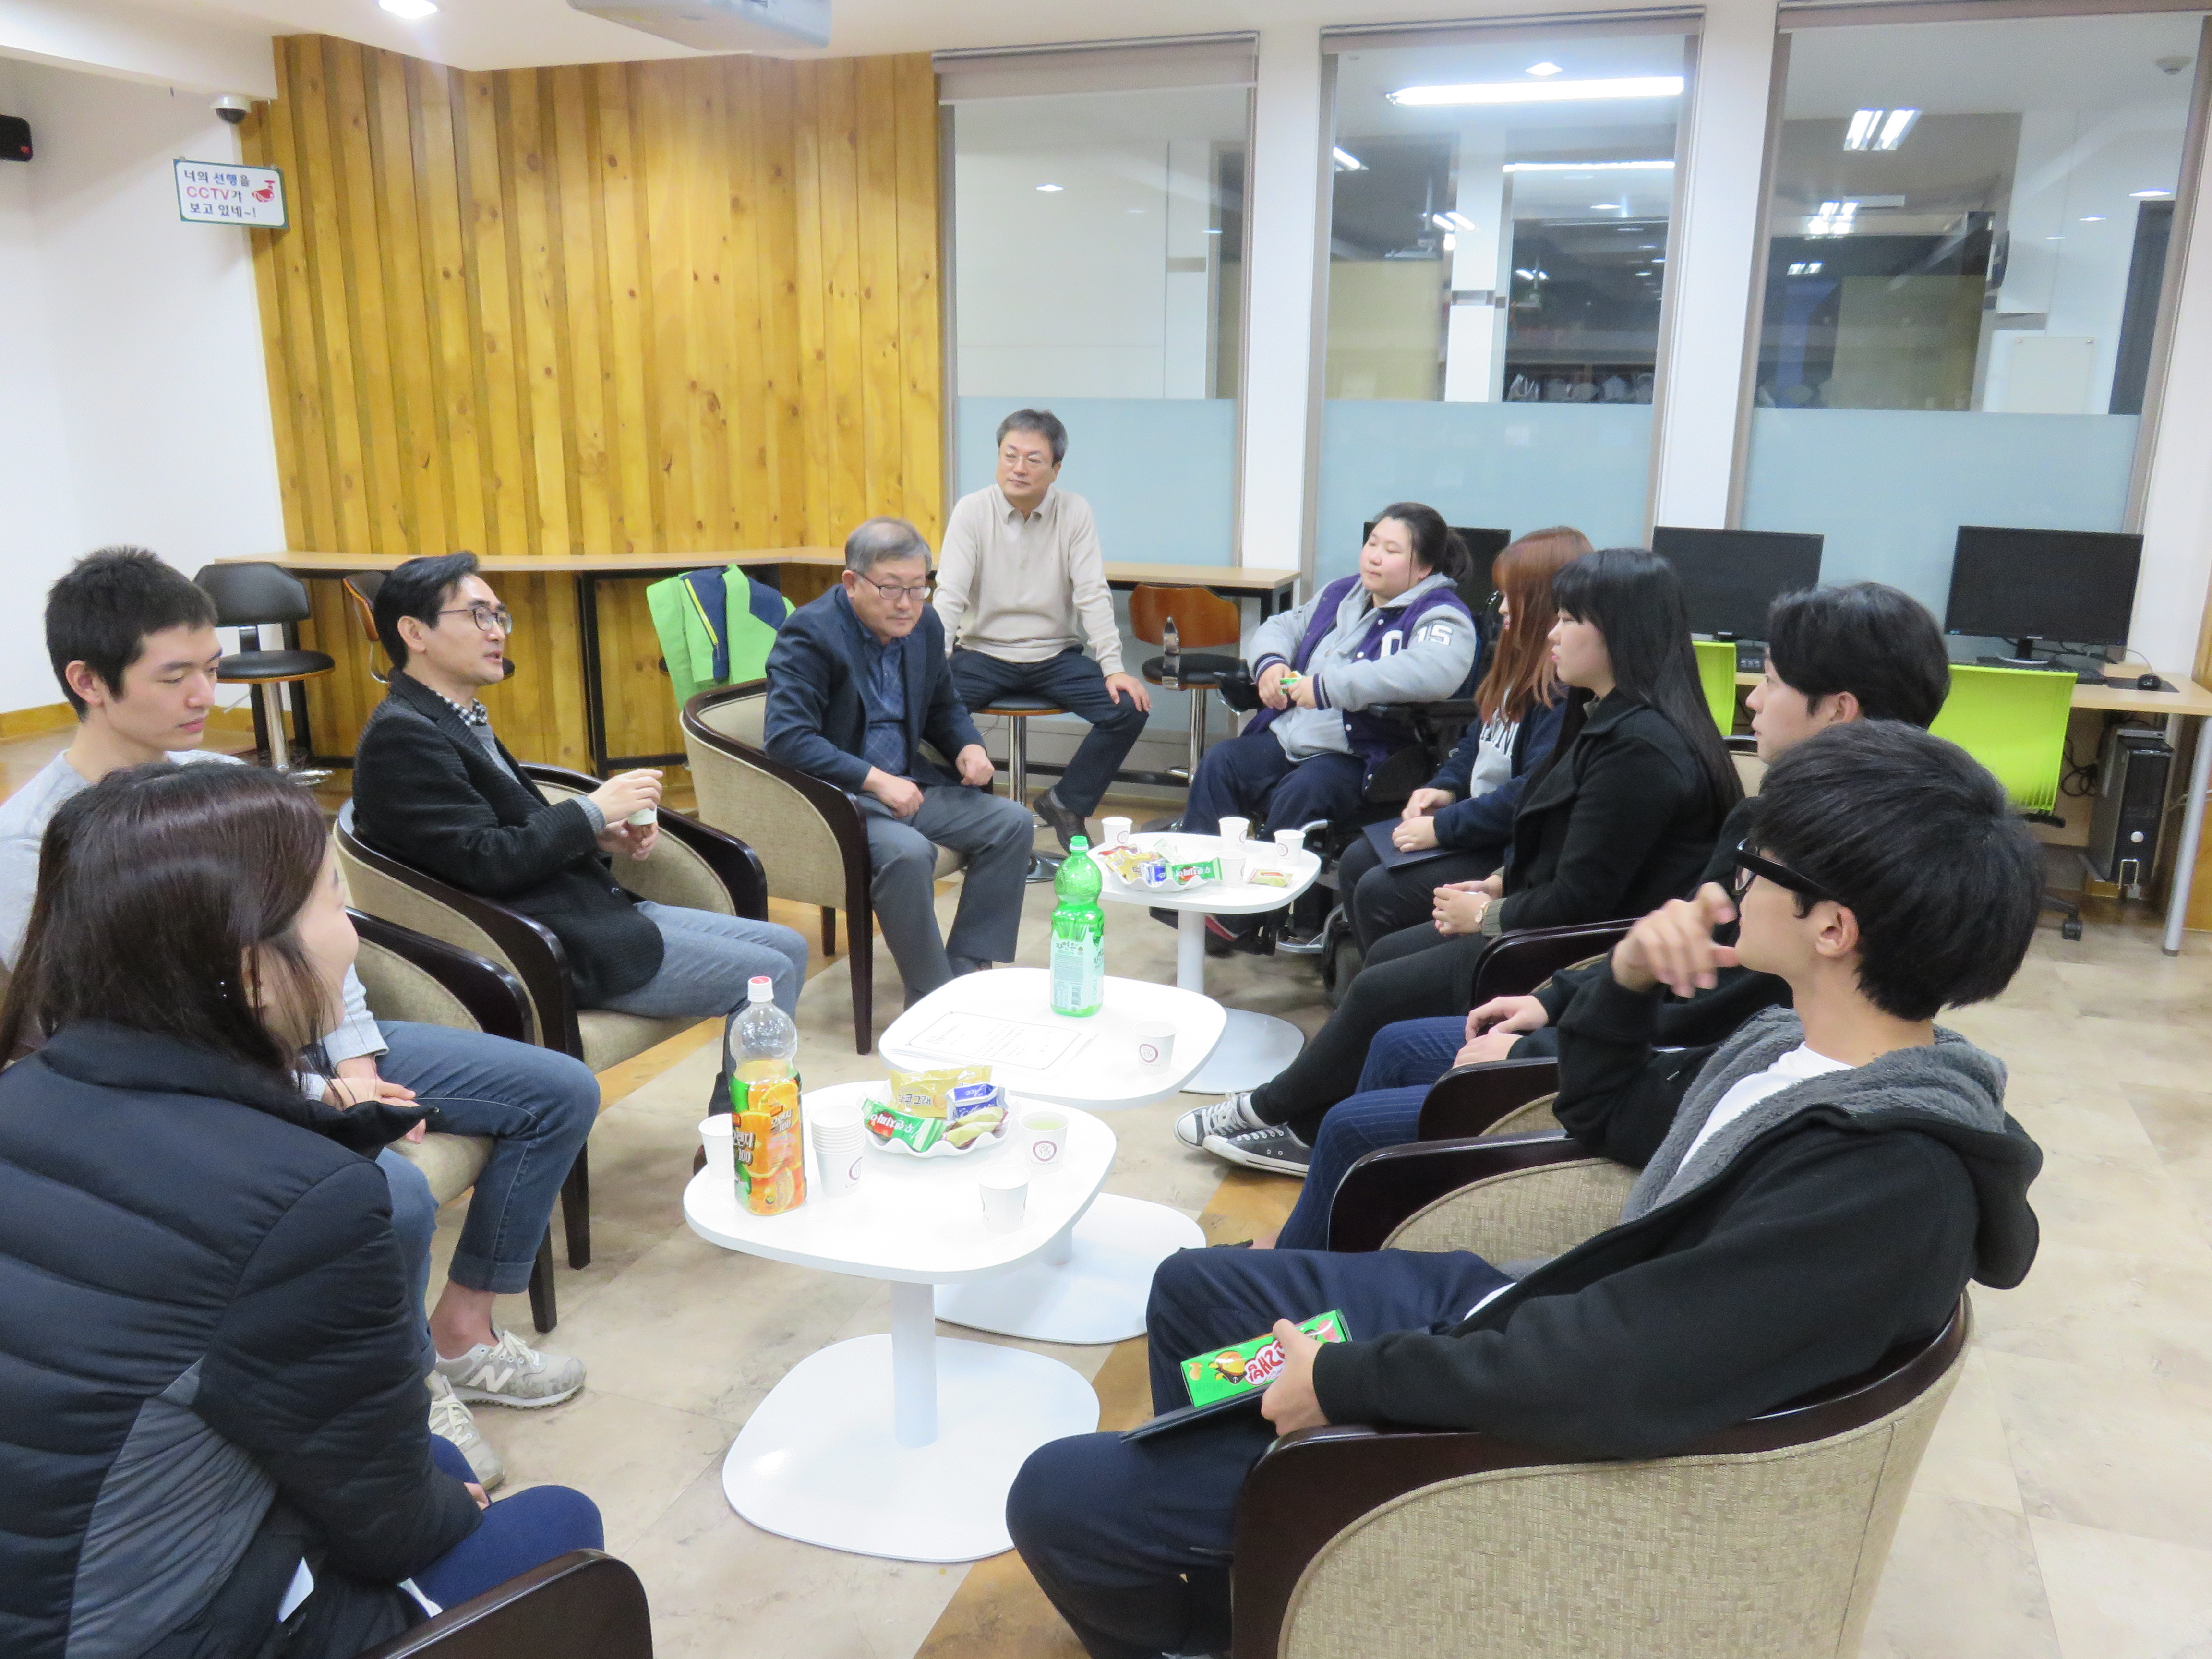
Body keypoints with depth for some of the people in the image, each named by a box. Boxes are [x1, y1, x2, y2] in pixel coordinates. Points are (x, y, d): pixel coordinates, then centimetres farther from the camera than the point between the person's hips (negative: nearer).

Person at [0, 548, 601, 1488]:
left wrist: (354, 1060, -4)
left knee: (562, 1092, 1)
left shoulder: (217, 776, 3)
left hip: (302, 1040, 7)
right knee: (391, 1194, -34)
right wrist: (313, 1099, -21)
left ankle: (463, 1336, 14)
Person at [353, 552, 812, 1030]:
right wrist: (592, 811, -12)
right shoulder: (401, 736, -14)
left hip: (595, 907, 10)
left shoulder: (463, 722, 16)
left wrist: (599, 837, 4)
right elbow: (484, 862, -21)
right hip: (545, 950, -10)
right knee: (766, 976, -13)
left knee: (788, 948, 6)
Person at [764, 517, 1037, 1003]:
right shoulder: (809, 634, -16)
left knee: (1012, 822, -5)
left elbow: (945, 708, 21)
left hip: (907, 784, 8)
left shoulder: (925, 625, 6)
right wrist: (875, 779, -28)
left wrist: (969, 746, -2)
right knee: (907, 850, -34)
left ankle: (965, 969, 0)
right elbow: (786, 738, -25)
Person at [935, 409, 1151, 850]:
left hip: (1056, 657, 1)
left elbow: (1093, 595, -5)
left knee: (1129, 708, -20)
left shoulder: (1075, 512, -1)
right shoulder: (971, 511, -3)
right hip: (983, 654, -1)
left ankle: (1066, 803, 3)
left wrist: (1113, 668, -17)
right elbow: (950, 595, -9)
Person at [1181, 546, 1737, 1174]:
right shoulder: (1612, 720, 8)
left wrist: (1485, 916, -10)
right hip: (1564, 931, 10)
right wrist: (1501, 884, 3)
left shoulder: (1638, 748, -25)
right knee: (1388, 954, 9)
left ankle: (1269, 1111, 20)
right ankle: (1306, 1129, 13)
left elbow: (1579, 902, -25)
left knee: (1379, 992, -3)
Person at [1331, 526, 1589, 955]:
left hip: (1512, 848, -10)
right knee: (1355, 863, 6)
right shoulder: (1520, 664, 10)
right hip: (1473, 816, 10)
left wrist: (1443, 827, -22)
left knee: (1379, 892, -17)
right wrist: (1444, 788, 4)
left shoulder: (1566, 690, -23)